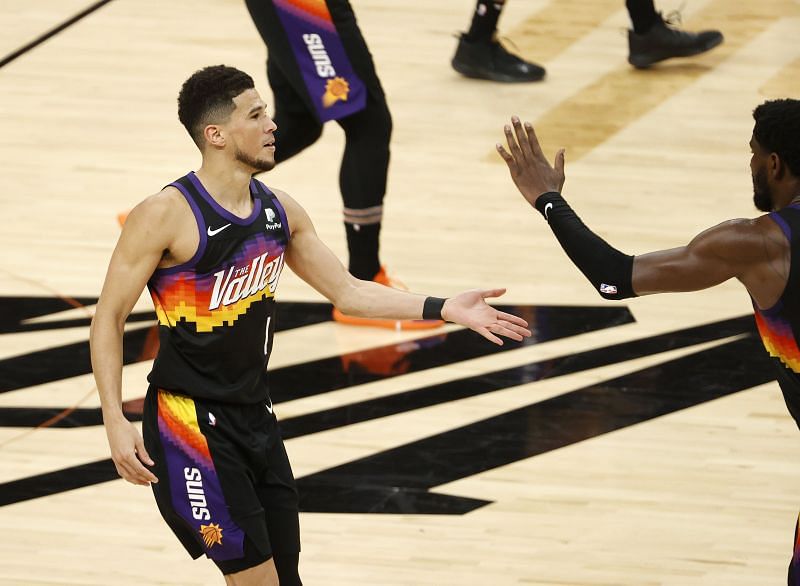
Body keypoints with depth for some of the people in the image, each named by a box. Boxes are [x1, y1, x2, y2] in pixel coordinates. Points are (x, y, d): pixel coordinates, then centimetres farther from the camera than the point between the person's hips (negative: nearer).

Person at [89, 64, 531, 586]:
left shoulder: (280, 211, 6)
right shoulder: (166, 215, -16)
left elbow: (347, 291, 14)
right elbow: (110, 317, -11)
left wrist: (443, 309, 4)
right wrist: (116, 421, -19)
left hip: (255, 418, 8)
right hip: (189, 420, -7)